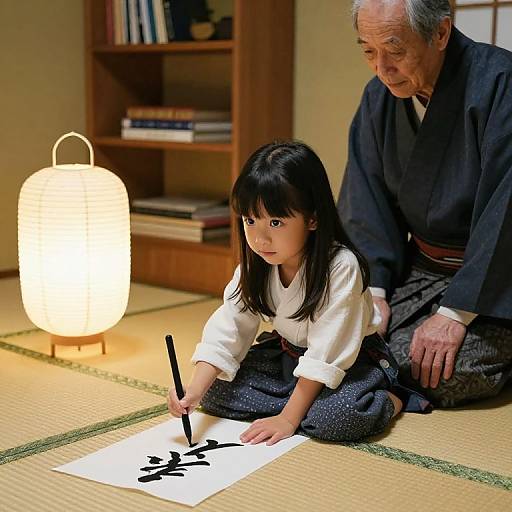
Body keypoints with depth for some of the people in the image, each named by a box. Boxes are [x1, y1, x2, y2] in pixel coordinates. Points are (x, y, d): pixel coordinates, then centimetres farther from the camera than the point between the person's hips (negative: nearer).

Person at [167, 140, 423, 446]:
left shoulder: (341, 267, -29)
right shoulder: (256, 266, -10)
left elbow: (326, 352, -28)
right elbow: (227, 331, -13)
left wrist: (288, 418, -29)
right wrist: (194, 393, -26)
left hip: (349, 362, -6)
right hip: (288, 353, 6)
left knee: (338, 416, -37)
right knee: (215, 391, -11)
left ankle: (385, 401, -4)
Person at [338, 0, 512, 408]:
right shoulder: (379, 95, 1)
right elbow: (365, 197, 3)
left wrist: (454, 313, -25)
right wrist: (373, 289, -9)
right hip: (420, 266, 6)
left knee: (440, 375, -25)